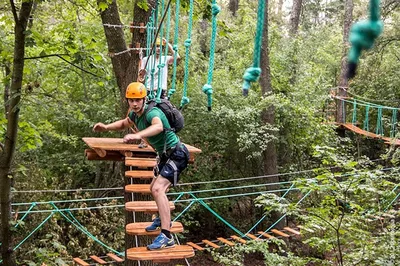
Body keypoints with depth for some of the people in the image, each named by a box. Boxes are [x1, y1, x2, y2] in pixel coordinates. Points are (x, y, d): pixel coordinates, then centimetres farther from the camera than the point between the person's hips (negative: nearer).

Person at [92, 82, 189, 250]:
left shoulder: (152, 112, -26)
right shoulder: (135, 114, 1)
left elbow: (158, 126, -50)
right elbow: (124, 124, 23)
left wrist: (137, 135, -66)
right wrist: (106, 127, 4)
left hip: (176, 154, -10)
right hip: (165, 155, 10)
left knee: (158, 189, -25)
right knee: (154, 188, 24)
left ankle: (166, 237, -28)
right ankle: (163, 218, 48)